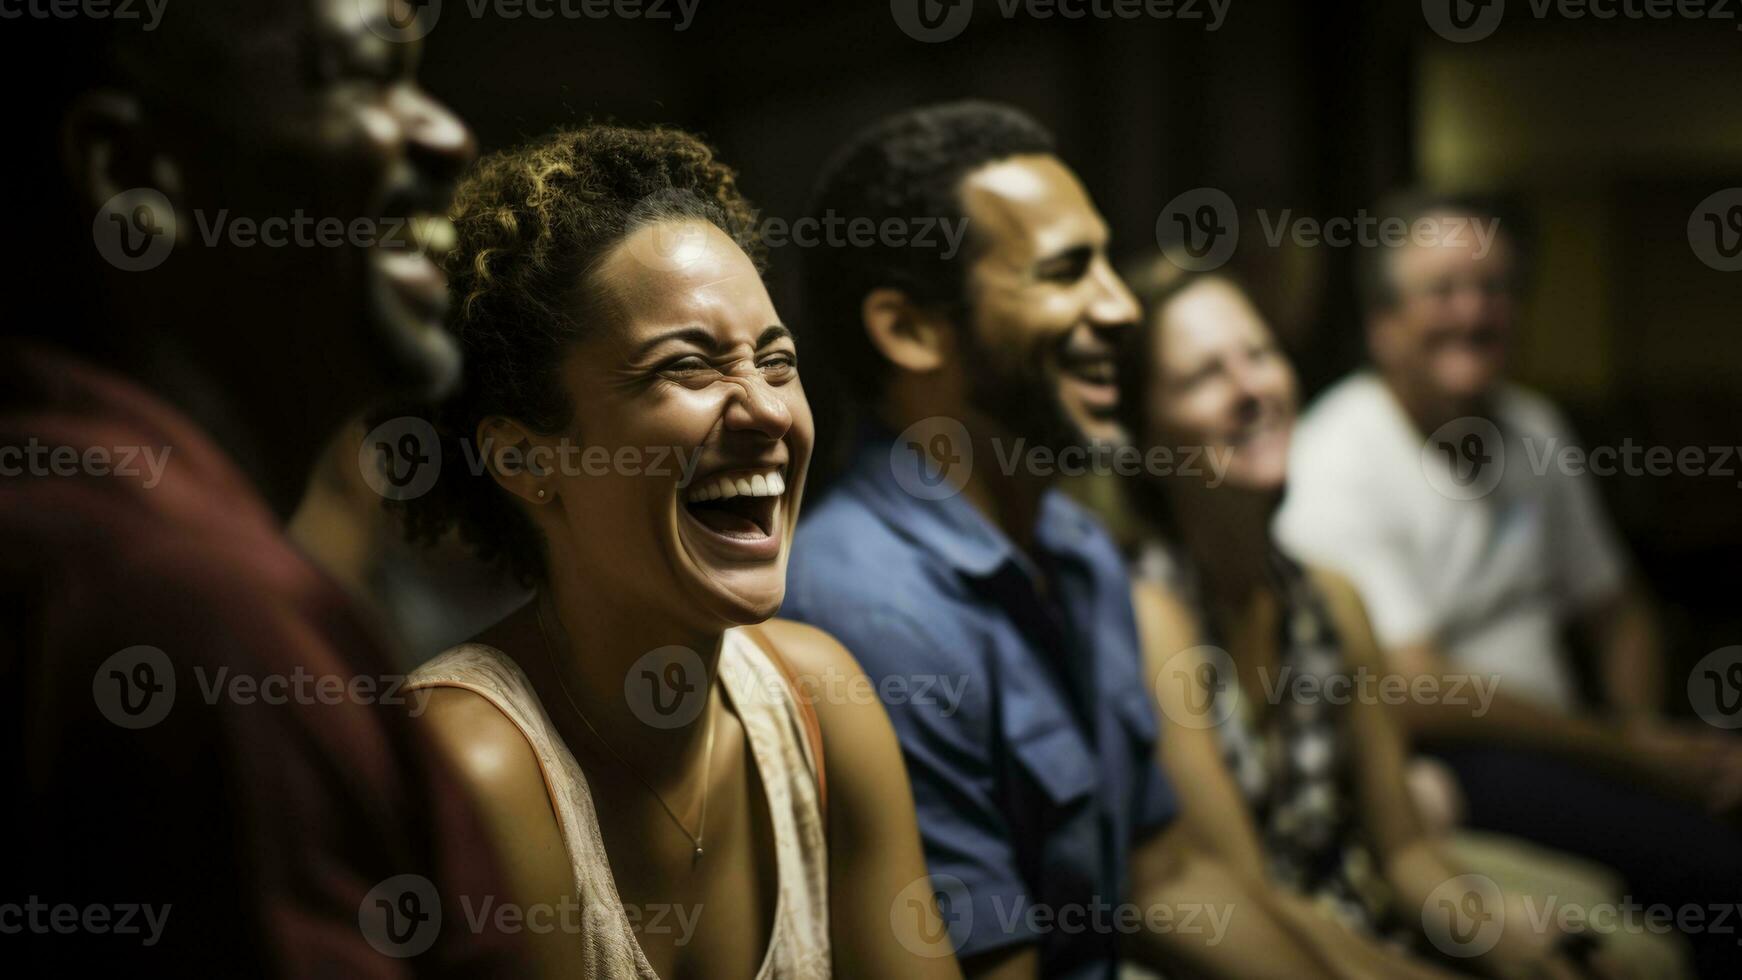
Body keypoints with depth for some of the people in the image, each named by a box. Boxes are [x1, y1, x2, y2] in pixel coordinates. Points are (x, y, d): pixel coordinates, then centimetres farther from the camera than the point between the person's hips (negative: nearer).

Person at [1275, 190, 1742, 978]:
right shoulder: (1337, 460, -11)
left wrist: (1646, 726, 0)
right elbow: (1418, 697, -16)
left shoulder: (1533, 427, 12)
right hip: (1429, 762, -7)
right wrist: (1636, 753, -13)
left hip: (1557, 736, 8)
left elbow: (1614, 609, 22)